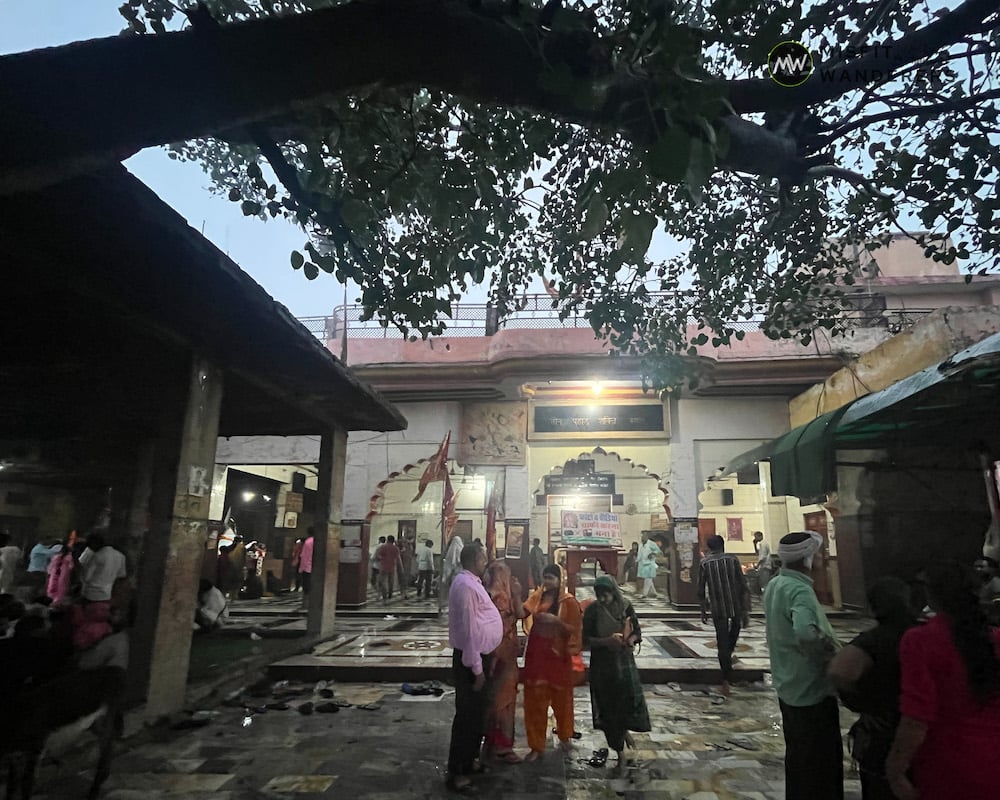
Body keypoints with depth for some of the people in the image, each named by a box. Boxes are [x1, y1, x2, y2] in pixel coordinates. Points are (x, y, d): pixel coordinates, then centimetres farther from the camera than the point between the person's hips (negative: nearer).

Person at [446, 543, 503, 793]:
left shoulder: (473, 582, 11)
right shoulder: (465, 584, -22)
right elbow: (468, 629, -24)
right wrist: (476, 668, -21)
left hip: (480, 656, 10)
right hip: (471, 660, -10)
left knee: (477, 713, 21)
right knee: (468, 715, 1)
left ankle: (469, 760, 36)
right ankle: (456, 772, 14)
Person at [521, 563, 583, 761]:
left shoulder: (569, 601, -9)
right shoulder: (537, 596, 1)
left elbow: (574, 630, -11)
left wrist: (556, 621, -22)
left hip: (558, 654, -2)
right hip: (536, 652, 3)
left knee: (560, 698, 16)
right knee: (535, 700, 6)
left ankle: (564, 736, 41)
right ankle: (536, 746, 19)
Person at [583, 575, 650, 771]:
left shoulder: (625, 607, -4)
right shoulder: (592, 610, -7)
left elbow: (637, 632, 4)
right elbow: (586, 639, -7)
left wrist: (630, 640, -17)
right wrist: (605, 641, -23)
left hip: (624, 661, 1)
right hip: (602, 664, -1)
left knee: (630, 699, -10)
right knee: (608, 706, 4)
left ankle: (624, 729, 25)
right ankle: (620, 753, 23)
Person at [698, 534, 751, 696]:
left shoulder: (704, 563, -2)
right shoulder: (733, 559, -2)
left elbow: (701, 590, 0)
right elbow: (744, 586, -6)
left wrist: (703, 610, 11)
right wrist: (746, 610, -2)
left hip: (718, 608, -1)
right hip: (736, 606, 1)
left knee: (722, 642, 4)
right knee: (734, 632, 30)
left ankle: (726, 682, 0)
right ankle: (729, 654, 49)